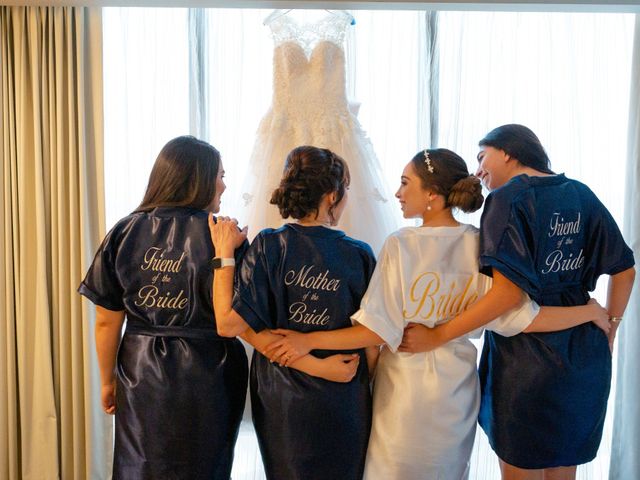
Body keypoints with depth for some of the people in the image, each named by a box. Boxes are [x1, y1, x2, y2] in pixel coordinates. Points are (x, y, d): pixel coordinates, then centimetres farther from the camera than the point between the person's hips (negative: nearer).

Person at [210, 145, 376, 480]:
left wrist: (224, 253, -10)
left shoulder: (268, 246, -13)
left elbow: (230, 324, -18)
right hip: (344, 402, 0)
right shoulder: (360, 254, -10)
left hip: (283, 398, 0)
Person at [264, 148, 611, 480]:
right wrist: (592, 312, 4)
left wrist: (309, 341, -13)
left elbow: (378, 330, -20)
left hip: (404, 390, -3)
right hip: (457, 390, 3)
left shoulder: (401, 245, -19)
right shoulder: (482, 245, -9)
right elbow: (524, 318, -9)